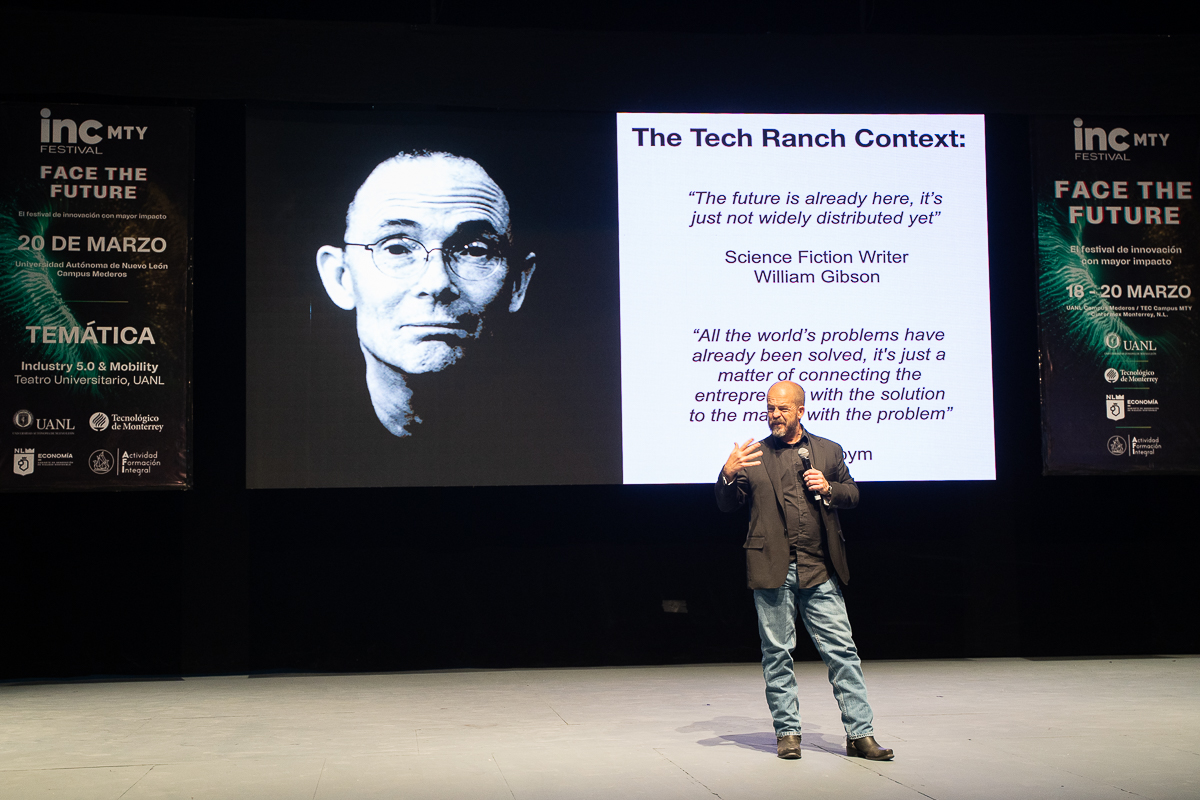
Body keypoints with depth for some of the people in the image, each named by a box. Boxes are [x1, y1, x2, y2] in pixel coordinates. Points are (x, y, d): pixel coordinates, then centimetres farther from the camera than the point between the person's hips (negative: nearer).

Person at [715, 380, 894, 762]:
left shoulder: (828, 451, 12)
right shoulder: (754, 456, 9)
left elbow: (852, 494, 17)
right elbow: (727, 504, 7)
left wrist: (829, 489, -4)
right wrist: (728, 473, -13)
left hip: (819, 569, 1)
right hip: (772, 569, 0)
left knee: (842, 650, -2)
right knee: (777, 652, 4)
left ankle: (860, 734, 4)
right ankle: (787, 731, 15)